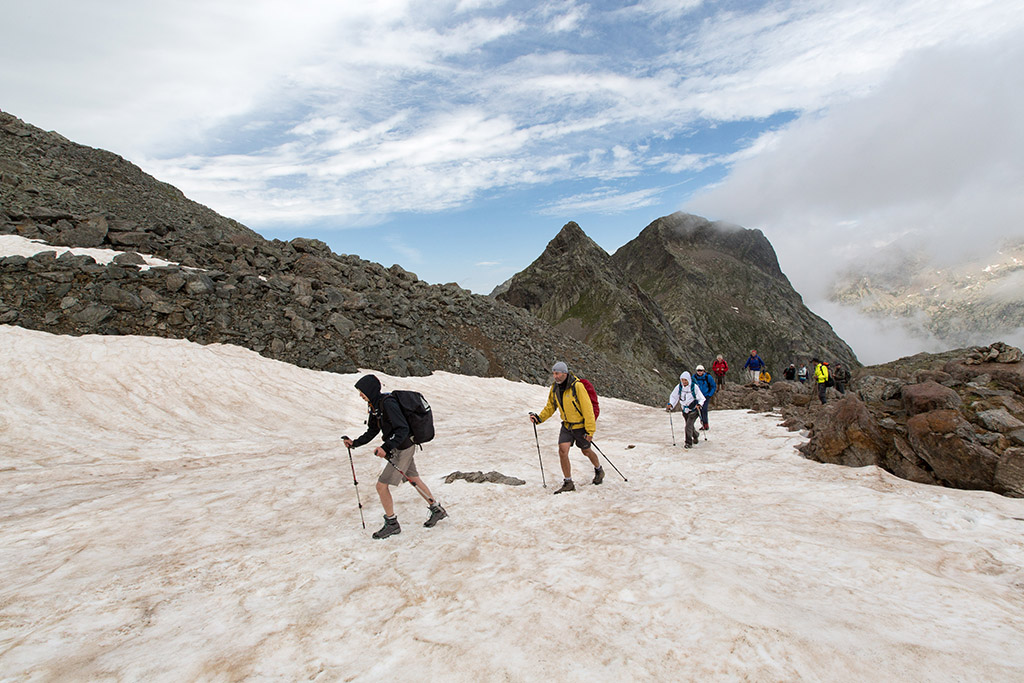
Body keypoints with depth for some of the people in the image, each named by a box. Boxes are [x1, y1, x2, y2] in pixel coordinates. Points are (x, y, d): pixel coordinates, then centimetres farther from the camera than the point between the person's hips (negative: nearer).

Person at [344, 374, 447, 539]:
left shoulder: (388, 403, -24)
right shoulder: (375, 405, 5)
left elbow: (403, 429, -28)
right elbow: (372, 431, 13)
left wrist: (386, 448, -34)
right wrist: (355, 443, 4)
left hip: (403, 449, -10)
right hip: (398, 449, 10)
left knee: (382, 486, -4)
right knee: (414, 480, 20)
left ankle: (392, 524, 13)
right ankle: (437, 510, 34)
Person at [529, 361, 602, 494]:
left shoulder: (577, 386, -25)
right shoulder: (554, 387, -4)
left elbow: (587, 409, -22)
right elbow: (550, 407, 10)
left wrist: (590, 431, -21)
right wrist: (539, 418, -6)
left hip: (581, 425, -5)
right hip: (566, 425, 5)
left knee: (586, 451, 14)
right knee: (562, 451, -9)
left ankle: (599, 470, 45)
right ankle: (568, 483, 4)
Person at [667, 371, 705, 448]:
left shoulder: (694, 387, -18)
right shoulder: (679, 387, -9)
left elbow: (701, 398, -13)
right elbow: (673, 396, 1)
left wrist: (699, 404, -32)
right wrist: (670, 404, -16)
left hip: (694, 410, -5)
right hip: (685, 410, 5)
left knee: (688, 426, -18)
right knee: (690, 426, 20)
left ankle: (689, 443, -8)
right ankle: (696, 436, 49)